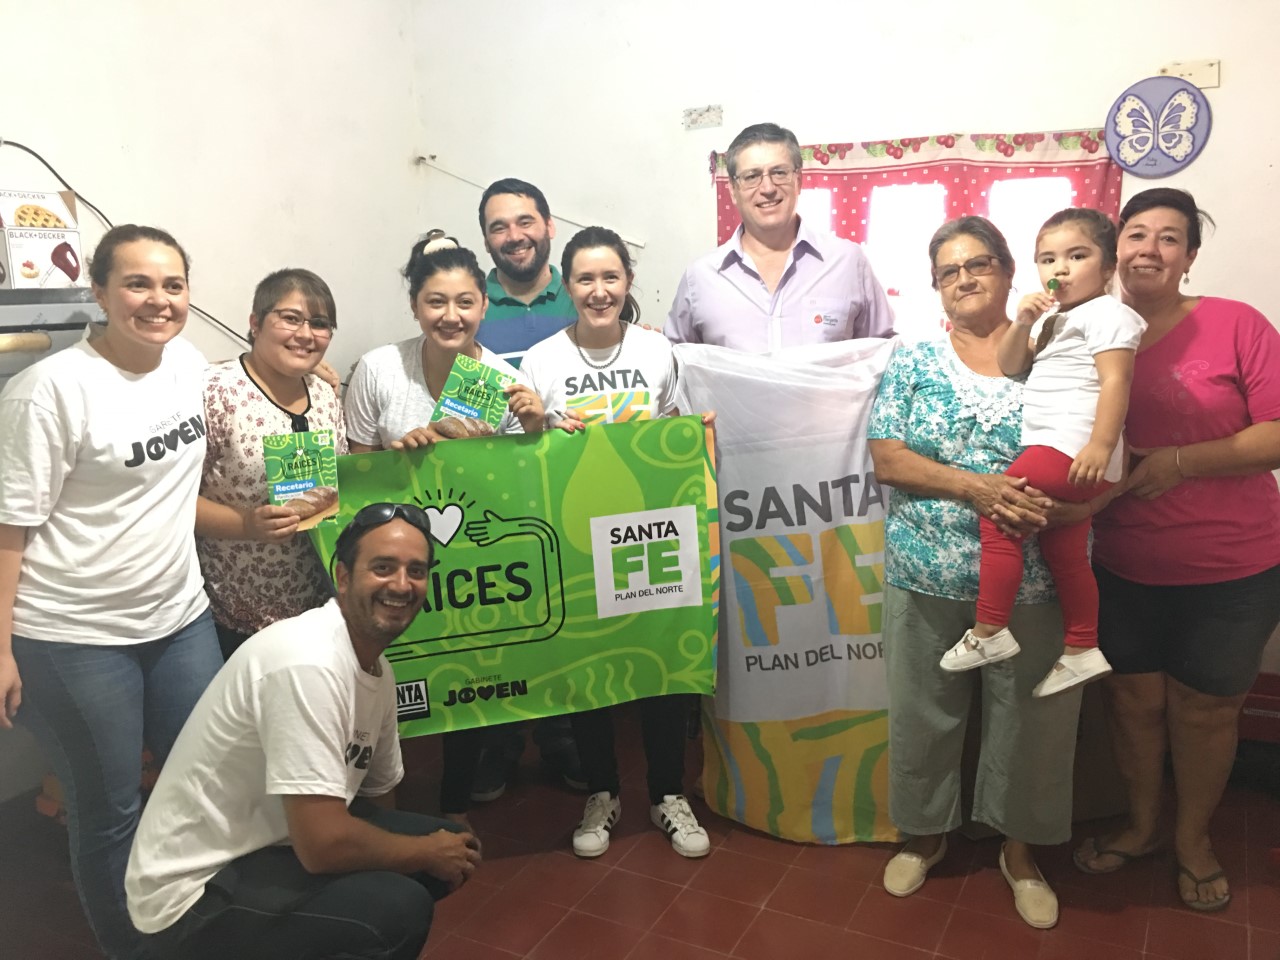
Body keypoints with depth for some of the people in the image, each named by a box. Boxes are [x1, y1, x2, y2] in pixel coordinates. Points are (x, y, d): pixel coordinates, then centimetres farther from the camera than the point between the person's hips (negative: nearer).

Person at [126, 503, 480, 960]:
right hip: (197, 894, -9)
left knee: (449, 846, 5)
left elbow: (377, 796, 16)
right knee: (399, 906, -26)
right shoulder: (308, 663, -26)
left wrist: (438, 849, 2)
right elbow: (324, 844, -27)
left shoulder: (379, 669, 3)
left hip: (271, 845, 9)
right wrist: (428, 853, -12)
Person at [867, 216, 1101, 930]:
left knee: (1031, 718, 12)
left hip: (1034, 582, 0)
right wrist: (976, 486, -19)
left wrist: (1059, 507, -20)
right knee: (924, 712, 13)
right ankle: (926, 833, 37)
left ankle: (1020, 849, 36)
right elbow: (887, 458, -6)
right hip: (928, 577, 1)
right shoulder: (912, 363, 4)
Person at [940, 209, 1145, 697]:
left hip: (1072, 450, -10)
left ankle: (989, 633, -7)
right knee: (1064, 552, 14)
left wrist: (1101, 445, -27)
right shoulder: (1054, 318, 24)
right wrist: (1023, 323, 0)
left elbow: (1115, 381, -17)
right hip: (1056, 451, 10)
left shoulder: (1106, 313, -6)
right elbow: (1009, 366, 18)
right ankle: (1081, 651, 23)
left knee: (998, 515, -12)